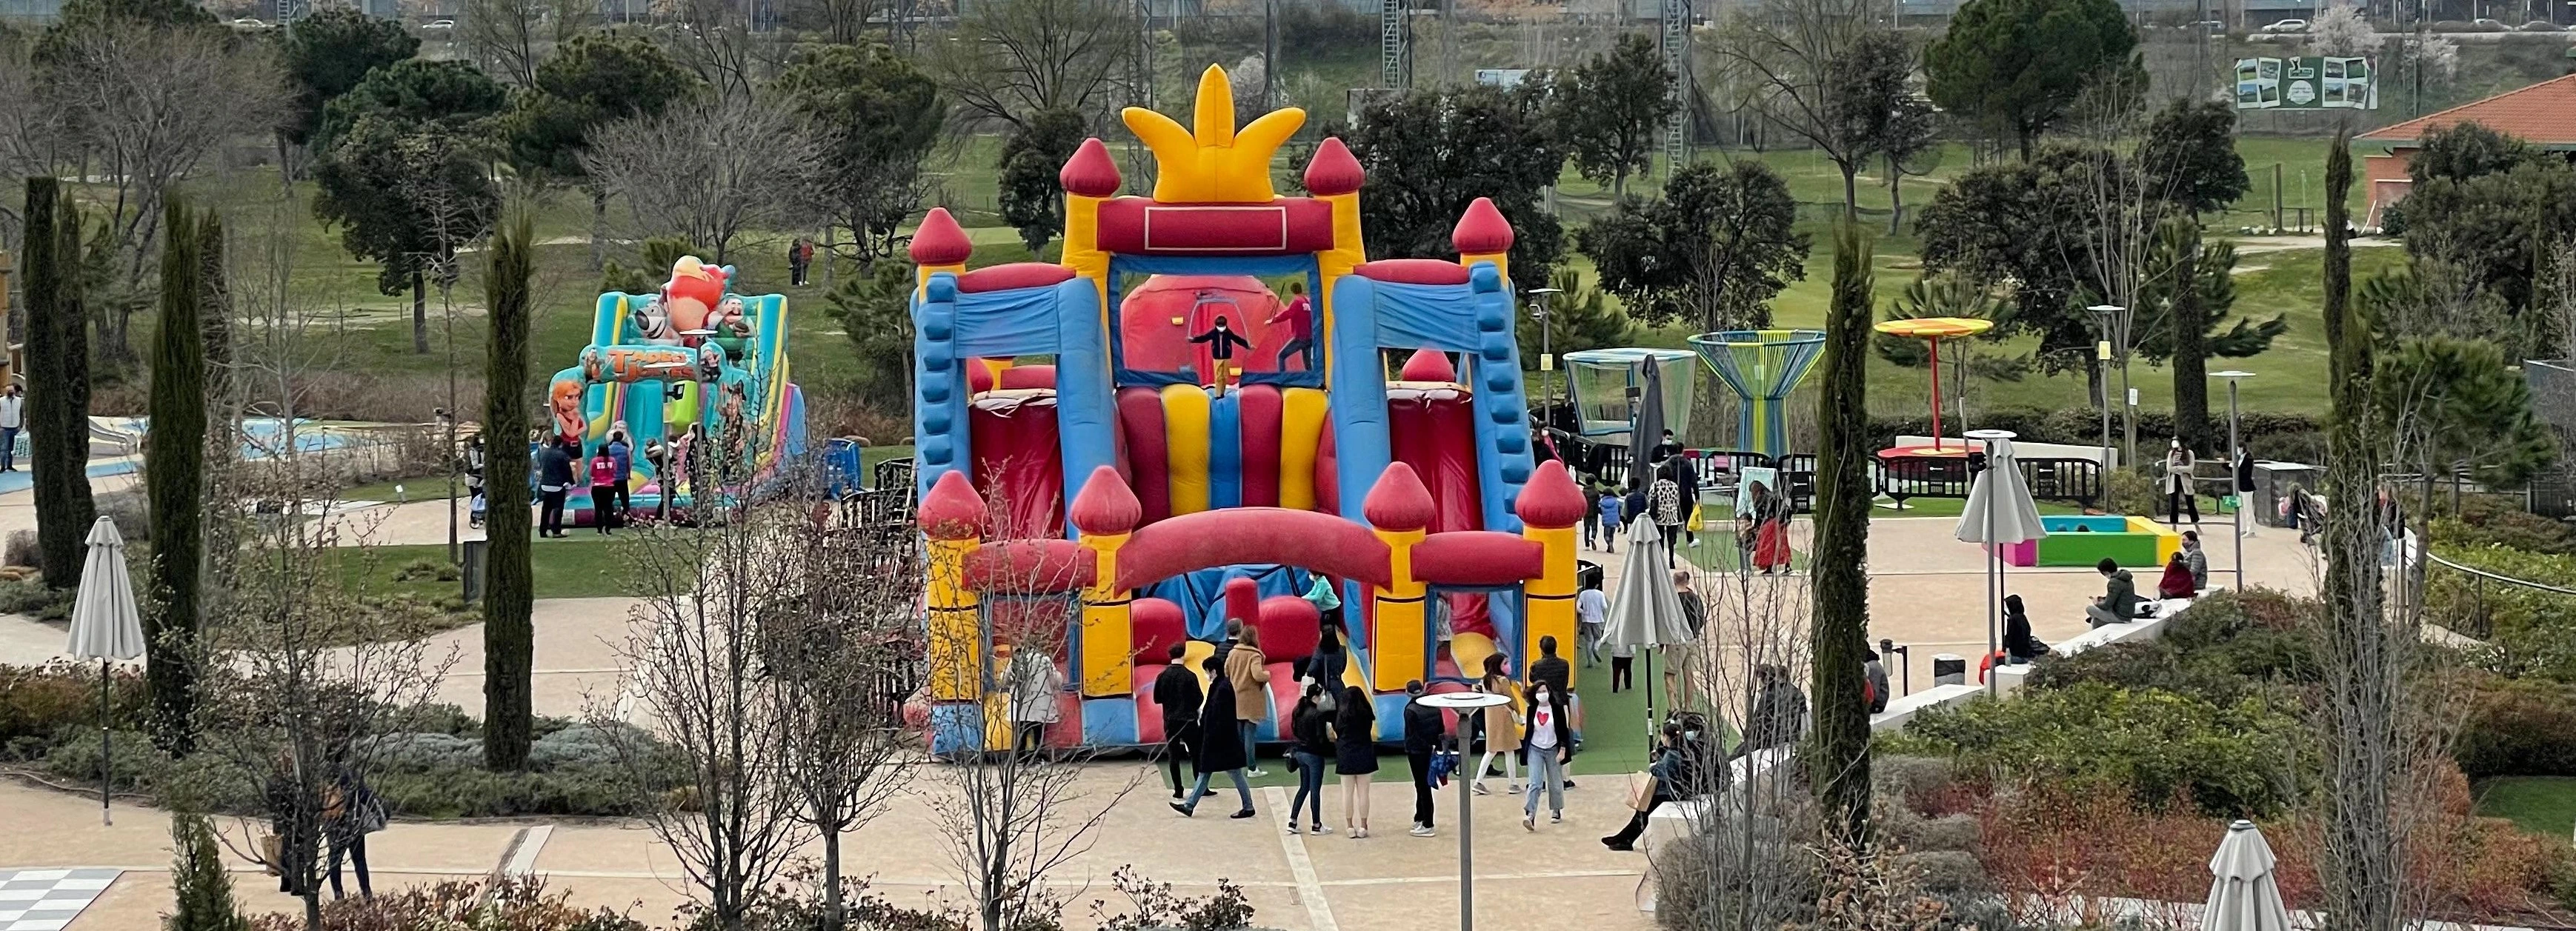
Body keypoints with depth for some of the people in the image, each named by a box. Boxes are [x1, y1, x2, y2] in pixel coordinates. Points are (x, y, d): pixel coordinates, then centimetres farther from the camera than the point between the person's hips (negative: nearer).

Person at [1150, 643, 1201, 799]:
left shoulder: (1162, 677, -4)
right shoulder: (1190, 676, -11)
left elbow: (1157, 699, 3)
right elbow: (1199, 698, -9)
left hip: (1170, 721, 2)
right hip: (1189, 720, -2)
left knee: (1173, 756, 6)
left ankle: (1178, 790, 2)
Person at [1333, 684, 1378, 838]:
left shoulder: (1341, 714, -7)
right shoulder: (1367, 714, -4)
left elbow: (1336, 732, -2)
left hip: (1345, 755, -1)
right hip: (1364, 755, 1)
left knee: (1347, 793, 5)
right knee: (1363, 792, 5)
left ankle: (1350, 826, 5)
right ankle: (1363, 827, 6)